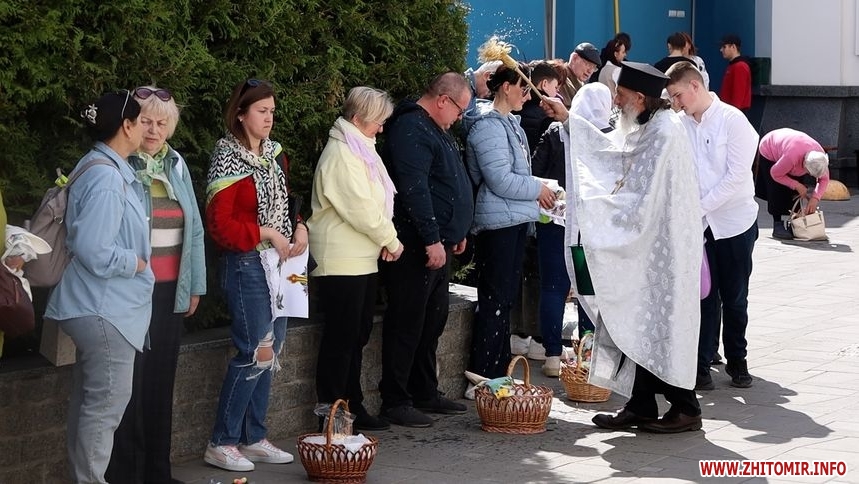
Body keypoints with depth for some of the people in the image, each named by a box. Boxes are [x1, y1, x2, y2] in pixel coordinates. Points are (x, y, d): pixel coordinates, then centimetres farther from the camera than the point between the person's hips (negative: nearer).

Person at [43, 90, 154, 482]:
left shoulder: (108, 170, 13)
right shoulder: (106, 178, -21)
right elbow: (94, 250, -27)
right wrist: (135, 263, -13)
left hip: (101, 307, 11)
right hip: (105, 307, -11)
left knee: (88, 399, 15)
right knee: (108, 401, -6)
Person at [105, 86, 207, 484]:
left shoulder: (176, 165, 11)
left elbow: (194, 229, 15)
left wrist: (195, 285, 13)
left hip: (171, 291, 6)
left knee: (162, 381, 11)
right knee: (131, 382, -4)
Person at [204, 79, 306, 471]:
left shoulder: (273, 154, 11)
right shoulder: (228, 159, -11)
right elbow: (220, 224, -15)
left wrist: (299, 230, 3)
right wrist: (267, 234, -18)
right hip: (246, 263, -8)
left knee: (271, 354, 10)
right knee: (256, 353, -10)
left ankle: (254, 438, 19)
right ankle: (221, 443, -1)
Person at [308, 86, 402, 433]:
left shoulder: (360, 151, 17)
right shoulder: (340, 155, -15)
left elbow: (376, 202, 17)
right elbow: (360, 208, -20)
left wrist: (386, 239, 1)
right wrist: (391, 240, -9)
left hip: (362, 259, 10)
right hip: (342, 263, -10)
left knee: (357, 337, 13)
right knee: (341, 339, -5)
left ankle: (353, 408, 20)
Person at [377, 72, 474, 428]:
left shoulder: (435, 130, 19)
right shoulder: (411, 129, -15)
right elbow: (414, 189, -23)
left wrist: (456, 232, 25)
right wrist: (432, 240, -24)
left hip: (437, 243, 11)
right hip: (416, 247, -10)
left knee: (432, 322, 15)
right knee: (407, 324, -5)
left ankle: (425, 393, 25)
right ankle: (394, 401, 0)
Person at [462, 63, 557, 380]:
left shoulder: (509, 122, 15)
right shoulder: (489, 126, -16)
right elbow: (501, 181, -21)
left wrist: (537, 191, 9)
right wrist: (538, 190, -9)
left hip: (515, 221, 10)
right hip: (497, 223, -10)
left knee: (506, 298, 14)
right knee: (494, 300, -7)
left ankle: (499, 372, 21)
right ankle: (482, 377, -3)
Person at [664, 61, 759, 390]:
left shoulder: (732, 120, -9)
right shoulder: (682, 125, 4)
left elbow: (737, 175, -14)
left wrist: (701, 206, -16)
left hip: (734, 221, -3)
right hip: (698, 224, 3)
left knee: (735, 298, 6)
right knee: (705, 297, 2)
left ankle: (736, 360, 21)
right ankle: (702, 363, 7)